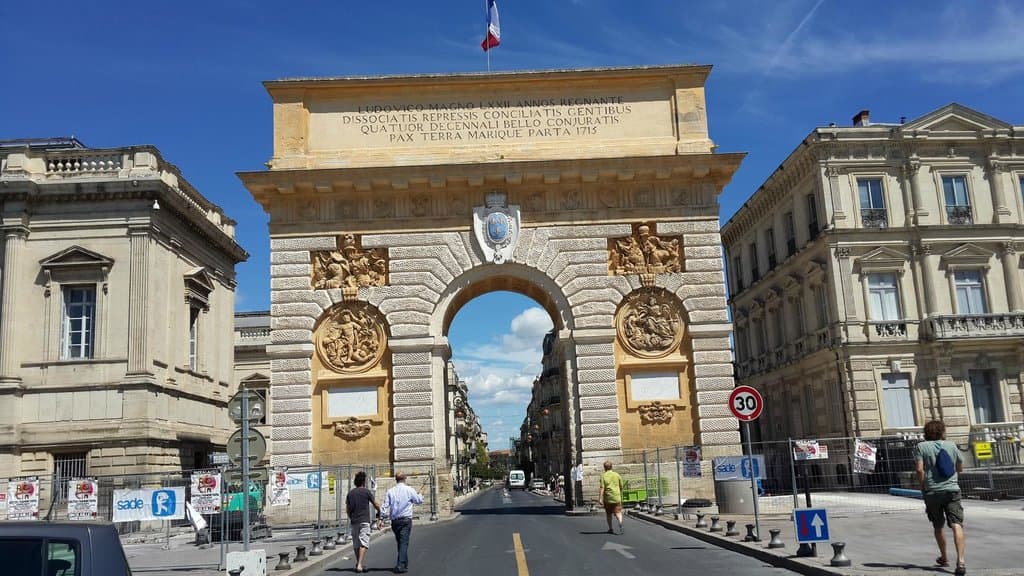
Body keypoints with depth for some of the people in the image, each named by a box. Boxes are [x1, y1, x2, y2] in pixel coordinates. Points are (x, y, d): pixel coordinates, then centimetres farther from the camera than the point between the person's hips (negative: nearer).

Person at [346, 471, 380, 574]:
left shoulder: (350, 493, 7)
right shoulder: (366, 492, -4)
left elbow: (347, 508, 11)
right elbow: (375, 505, 4)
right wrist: (379, 511, 23)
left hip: (354, 521, 5)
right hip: (364, 521, -5)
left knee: (356, 544, 13)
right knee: (364, 543, -7)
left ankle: (358, 564, 22)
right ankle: (359, 565, -18)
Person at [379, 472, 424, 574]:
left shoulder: (390, 491, 5)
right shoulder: (409, 490, -3)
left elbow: (385, 506, 1)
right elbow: (419, 500, 10)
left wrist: (382, 518, 3)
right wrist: (419, 494, 30)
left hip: (394, 520, 4)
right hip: (406, 520, -4)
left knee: (400, 542, 16)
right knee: (404, 542, -6)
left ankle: (404, 564, 26)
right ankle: (401, 565, -16)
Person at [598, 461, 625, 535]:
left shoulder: (603, 476, -3)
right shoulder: (617, 475, 5)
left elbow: (602, 488, -13)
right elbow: (621, 487, 10)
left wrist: (600, 498, -15)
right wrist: (621, 495, 26)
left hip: (607, 498, -1)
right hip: (616, 497, 1)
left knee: (608, 513, 14)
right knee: (618, 512, -2)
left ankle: (610, 529, 19)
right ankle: (620, 525, -26)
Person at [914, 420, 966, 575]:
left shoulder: (921, 447, 0)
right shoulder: (951, 445, 8)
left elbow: (920, 470, -10)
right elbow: (960, 468, 17)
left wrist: (922, 487, 1)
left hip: (931, 492, 0)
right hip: (952, 490, 0)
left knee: (938, 527, 17)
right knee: (956, 525, -10)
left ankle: (944, 558, 32)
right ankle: (960, 560, -26)